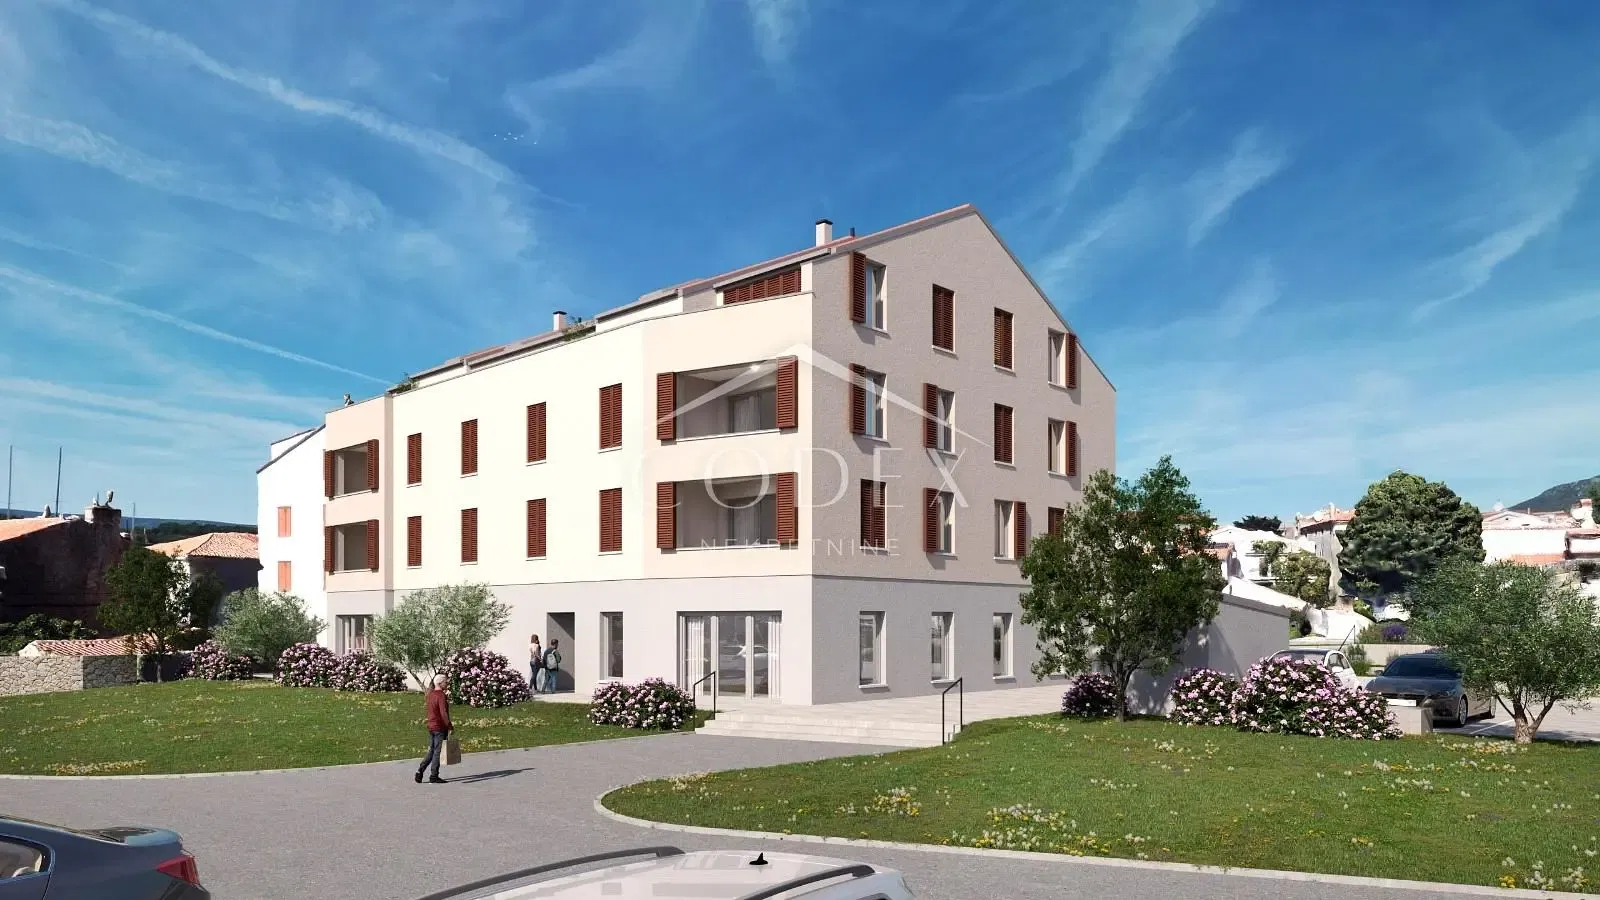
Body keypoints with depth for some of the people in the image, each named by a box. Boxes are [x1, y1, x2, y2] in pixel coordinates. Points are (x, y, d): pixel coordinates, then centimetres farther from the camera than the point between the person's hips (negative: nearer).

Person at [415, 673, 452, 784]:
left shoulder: (431, 694, 10)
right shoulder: (441, 696, -17)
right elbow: (444, 714, -22)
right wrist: (450, 727, -16)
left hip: (431, 727, 8)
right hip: (440, 728, -8)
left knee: (431, 751, 16)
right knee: (437, 752, -1)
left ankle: (420, 770, 5)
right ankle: (434, 777, 3)